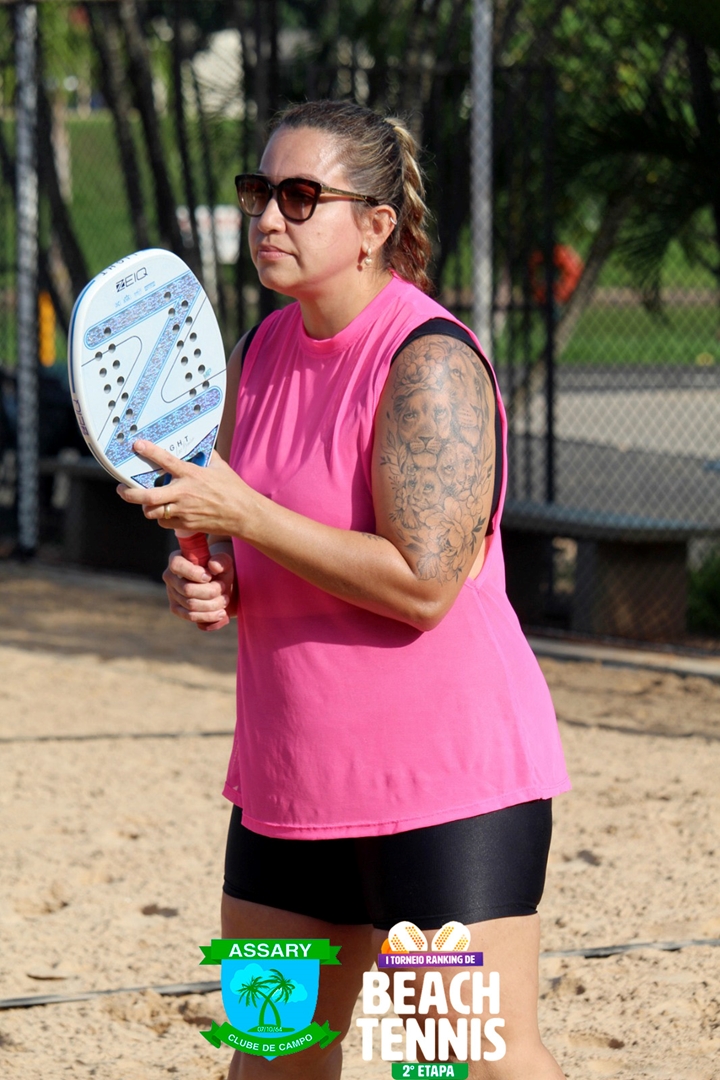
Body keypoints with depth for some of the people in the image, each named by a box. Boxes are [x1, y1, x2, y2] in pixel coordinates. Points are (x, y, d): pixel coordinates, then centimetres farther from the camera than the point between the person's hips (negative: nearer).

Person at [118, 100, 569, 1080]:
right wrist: (206, 580, -3)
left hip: (448, 773, -8)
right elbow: (232, 524, 21)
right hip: (292, 774, 8)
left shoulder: (431, 362, -16)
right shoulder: (260, 353, 9)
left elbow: (422, 583, -24)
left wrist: (240, 515, -21)